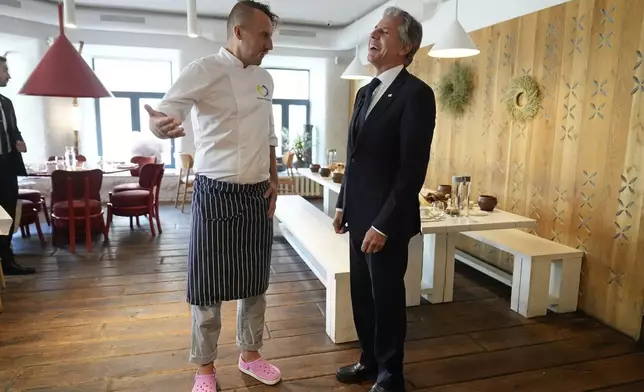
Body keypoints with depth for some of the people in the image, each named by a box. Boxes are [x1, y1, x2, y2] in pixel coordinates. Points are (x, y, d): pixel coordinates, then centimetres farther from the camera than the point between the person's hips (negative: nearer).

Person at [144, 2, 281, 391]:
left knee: (255, 282, 14)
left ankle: (250, 354, 33)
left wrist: (274, 179, 9)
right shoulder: (205, 70, -8)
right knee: (209, 286, 4)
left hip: (258, 195, 6)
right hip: (217, 194, -5)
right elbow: (164, 113, -14)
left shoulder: (264, 78, 11)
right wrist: (161, 125, -37)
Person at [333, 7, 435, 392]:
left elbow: (413, 168, -18)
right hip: (359, 215, 7)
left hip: (386, 220, -7)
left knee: (387, 298, 8)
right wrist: (343, 204, 15)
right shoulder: (365, 92, 13)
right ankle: (370, 360, 38)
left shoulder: (416, 93, -13)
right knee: (363, 295, 17)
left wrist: (383, 224, -19)